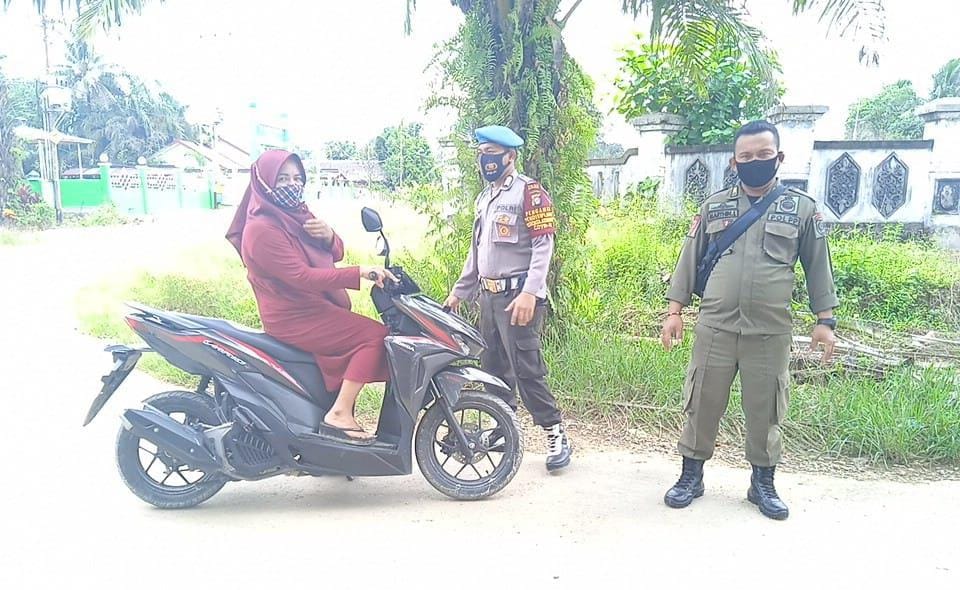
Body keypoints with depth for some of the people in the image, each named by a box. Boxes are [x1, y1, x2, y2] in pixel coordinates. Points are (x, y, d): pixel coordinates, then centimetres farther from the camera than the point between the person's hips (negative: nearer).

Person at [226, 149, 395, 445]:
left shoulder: (296, 214, 12)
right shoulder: (261, 229, -16)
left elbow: (335, 254, 12)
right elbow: (302, 277, -24)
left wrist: (328, 236, -12)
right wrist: (361, 273, -28)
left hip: (316, 308, 9)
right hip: (293, 318, -9)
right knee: (375, 335, -15)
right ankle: (340, 414, -14)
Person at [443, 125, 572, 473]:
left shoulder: (529, 192, -6)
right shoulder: (484, 197, 20)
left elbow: (543, 245, -14)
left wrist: (529, 293, -23)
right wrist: (459, 291, 22)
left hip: (518, 297, -8)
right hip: (489, 296, 8)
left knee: (527, 369, -9)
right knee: (493, 368, 12)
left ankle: (556, 436, 2)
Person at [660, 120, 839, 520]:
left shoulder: (802, 207, 3)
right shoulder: (714, 206, 6)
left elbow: (818, 267, 7)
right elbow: (689, 260, 7)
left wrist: (825, 321, 3)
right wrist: (674, 311, 3)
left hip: (770, 332, -1)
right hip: (714, 328, 1)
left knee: (764, 410, 10)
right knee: (702, 404, 8)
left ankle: (763, 484, 27)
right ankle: (691, 477, 23)